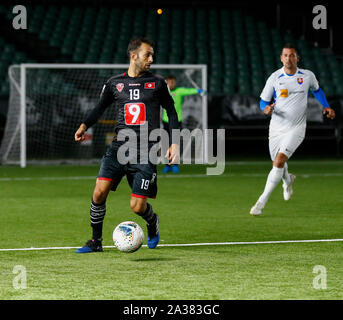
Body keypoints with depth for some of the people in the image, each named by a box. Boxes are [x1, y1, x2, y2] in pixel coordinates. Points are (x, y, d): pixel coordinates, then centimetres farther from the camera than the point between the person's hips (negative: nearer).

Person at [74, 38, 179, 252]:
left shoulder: (157, 83, 7)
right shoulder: (114, 83, 8)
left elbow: (172, 112, 13)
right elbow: (100, 108, 18)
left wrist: (175, 143, 6)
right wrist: (84, 126, -1)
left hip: (145, 152, -1)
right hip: (119, 146, 2)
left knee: (137, 206, -7)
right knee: (100, 192, -15)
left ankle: (152, 222, 29)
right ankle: (96, 241, 3)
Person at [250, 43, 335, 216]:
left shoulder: (308, 76, -1)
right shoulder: (274, 78, -4)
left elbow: (316, 90, 22)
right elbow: (263, 101, 3)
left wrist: (326, 106, 9)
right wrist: (267, 108, -20)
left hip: (296, 128, -2)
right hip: (276, 128, 2)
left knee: (279, 161, -20)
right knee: (277, 163, 13)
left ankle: (262, 202, -17)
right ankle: (288, 180, 53)